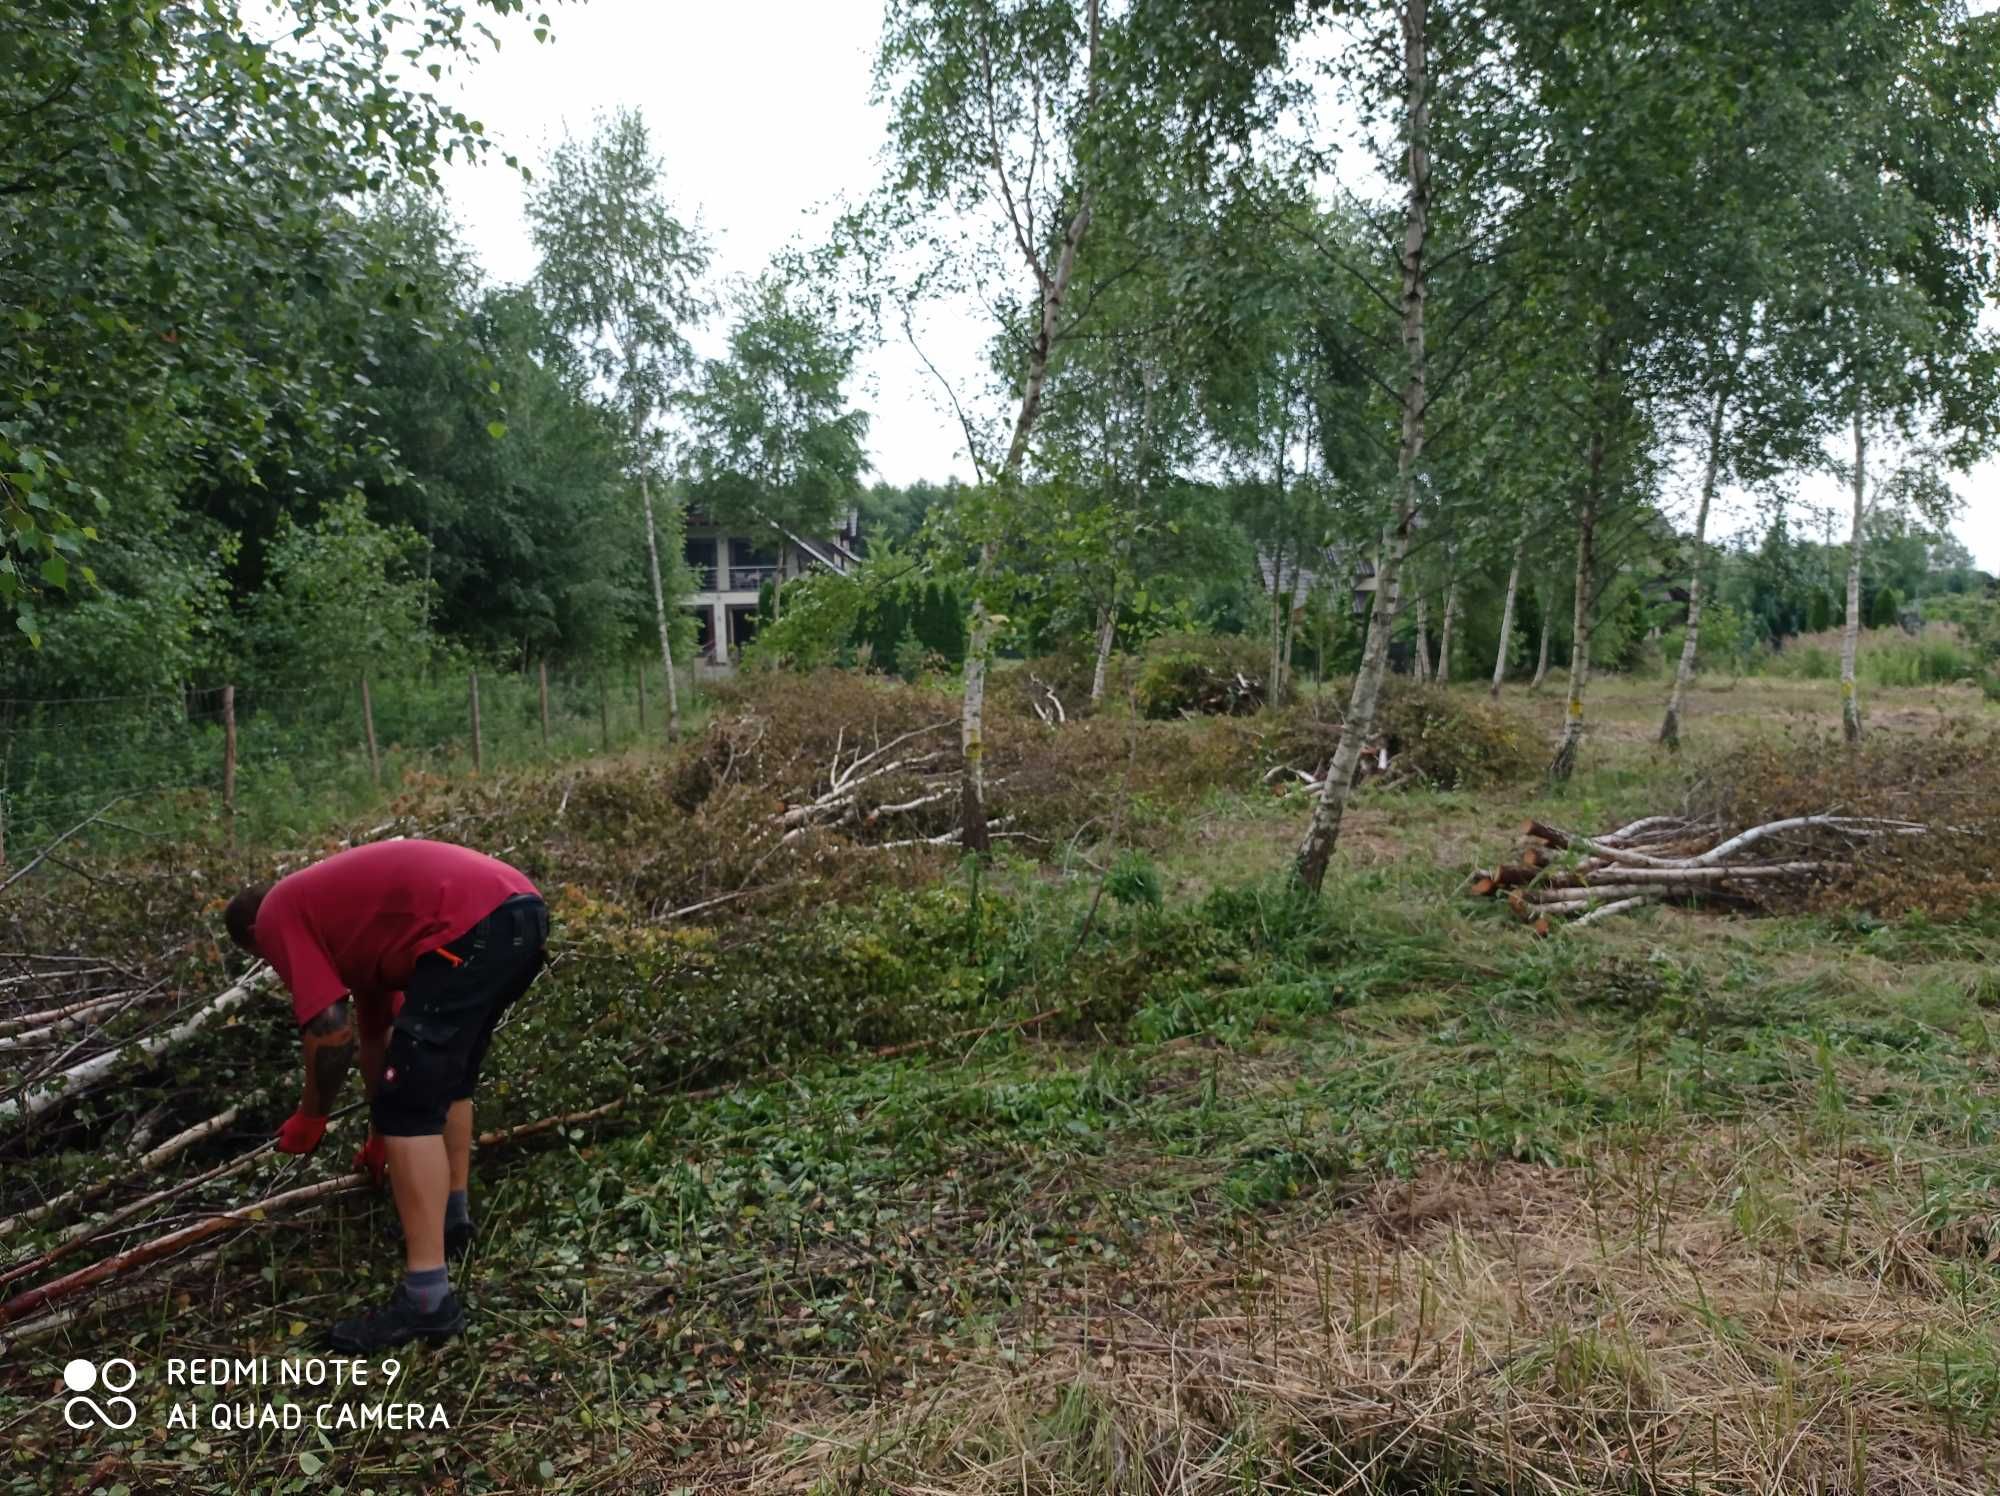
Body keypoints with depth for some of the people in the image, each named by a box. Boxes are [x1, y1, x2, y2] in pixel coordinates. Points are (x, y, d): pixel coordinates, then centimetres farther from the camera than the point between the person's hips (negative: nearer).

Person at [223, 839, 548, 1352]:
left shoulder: (277, 916, 13)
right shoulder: (347, 913, 37)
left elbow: (331, 1030, 1)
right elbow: (377, 1029, 46)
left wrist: (311, 1117, 19)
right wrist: (378, 1137, 57)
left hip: (474, 926, -10)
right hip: (522, 908, 10)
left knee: (411, 1107, -1)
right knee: (449, 1076, 29)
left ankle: (428, 1297, 0)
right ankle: (452, 1219, 41)